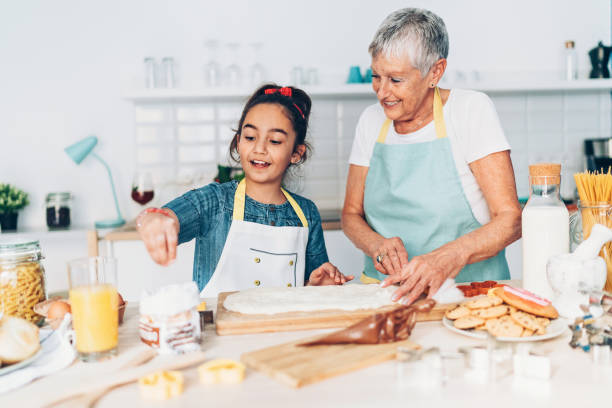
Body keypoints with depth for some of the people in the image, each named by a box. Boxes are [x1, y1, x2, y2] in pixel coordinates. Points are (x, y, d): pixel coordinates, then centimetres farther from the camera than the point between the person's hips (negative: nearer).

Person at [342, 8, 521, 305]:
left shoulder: (471, 110, -6)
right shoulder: (371, 121, 6)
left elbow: (511, 218, -11)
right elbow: (351, 214, 11)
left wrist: (448, 258, -30)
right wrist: (378, 245, -12)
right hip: (385, 290, 3)